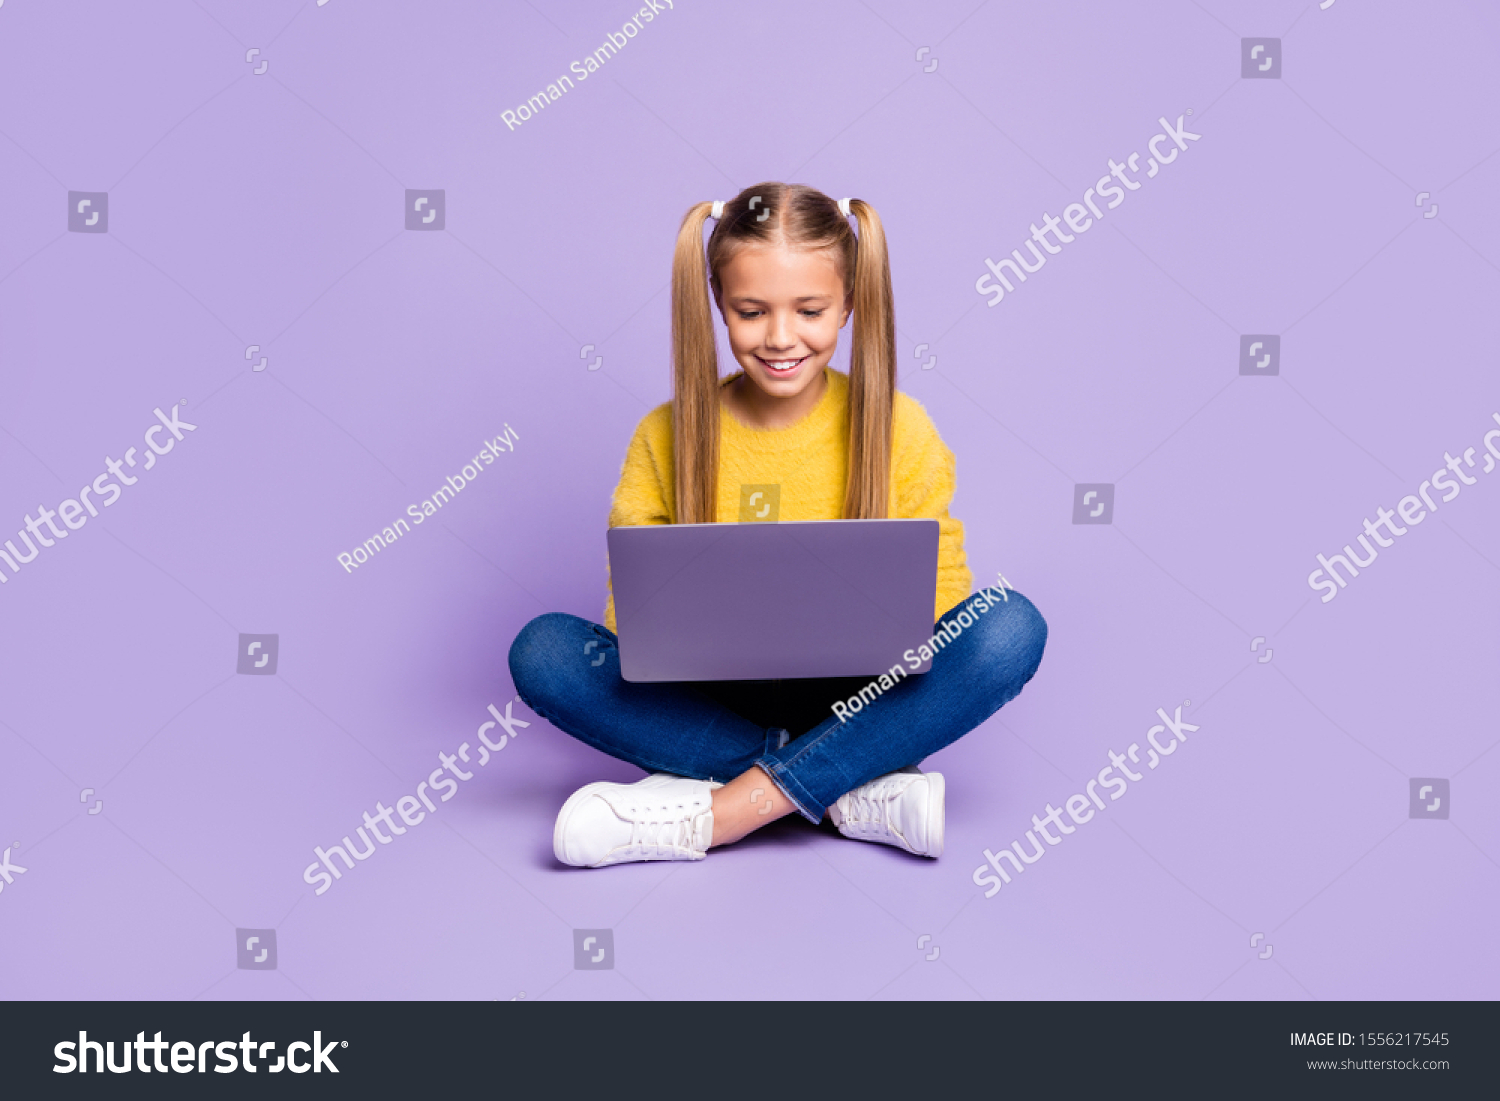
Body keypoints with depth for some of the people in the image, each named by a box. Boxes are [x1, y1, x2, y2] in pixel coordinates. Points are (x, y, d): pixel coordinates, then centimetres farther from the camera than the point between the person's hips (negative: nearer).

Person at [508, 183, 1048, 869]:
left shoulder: (899, 430, -4)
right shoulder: (666, 437, -2)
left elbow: (938, 587, -1)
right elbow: (630, 603, 1)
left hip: (856, 700, 0)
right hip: (712, 701, 1)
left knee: (1010, 626, -27)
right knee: (542, 650, -23)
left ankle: (713, 811, -28)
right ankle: (859, 792, -24)